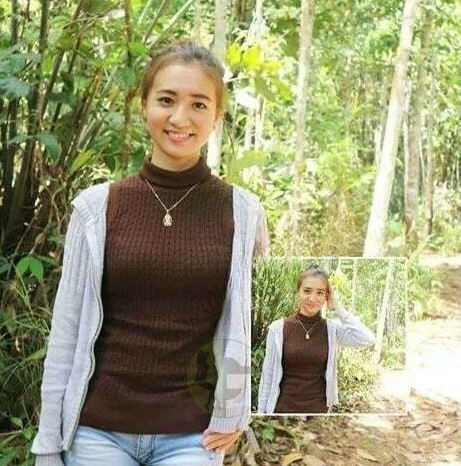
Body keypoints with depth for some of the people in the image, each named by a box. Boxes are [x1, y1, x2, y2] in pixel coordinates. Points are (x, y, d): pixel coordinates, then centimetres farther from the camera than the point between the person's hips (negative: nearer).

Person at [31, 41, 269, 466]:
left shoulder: (242, 212, -4)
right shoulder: (96, 206, -4)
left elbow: (249, 328, 7)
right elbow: (66, 331, 0)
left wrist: (235, 412, 5)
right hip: (96, 430, 1)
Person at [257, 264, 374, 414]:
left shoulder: (332, 328, -2)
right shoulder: (278, 328, -5)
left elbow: (367, 339, -18)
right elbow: (267, 375, 0)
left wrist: (337, 309, -12)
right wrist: (262, 411, 1)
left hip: (319, 409, 1)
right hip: (284, 408, -1)